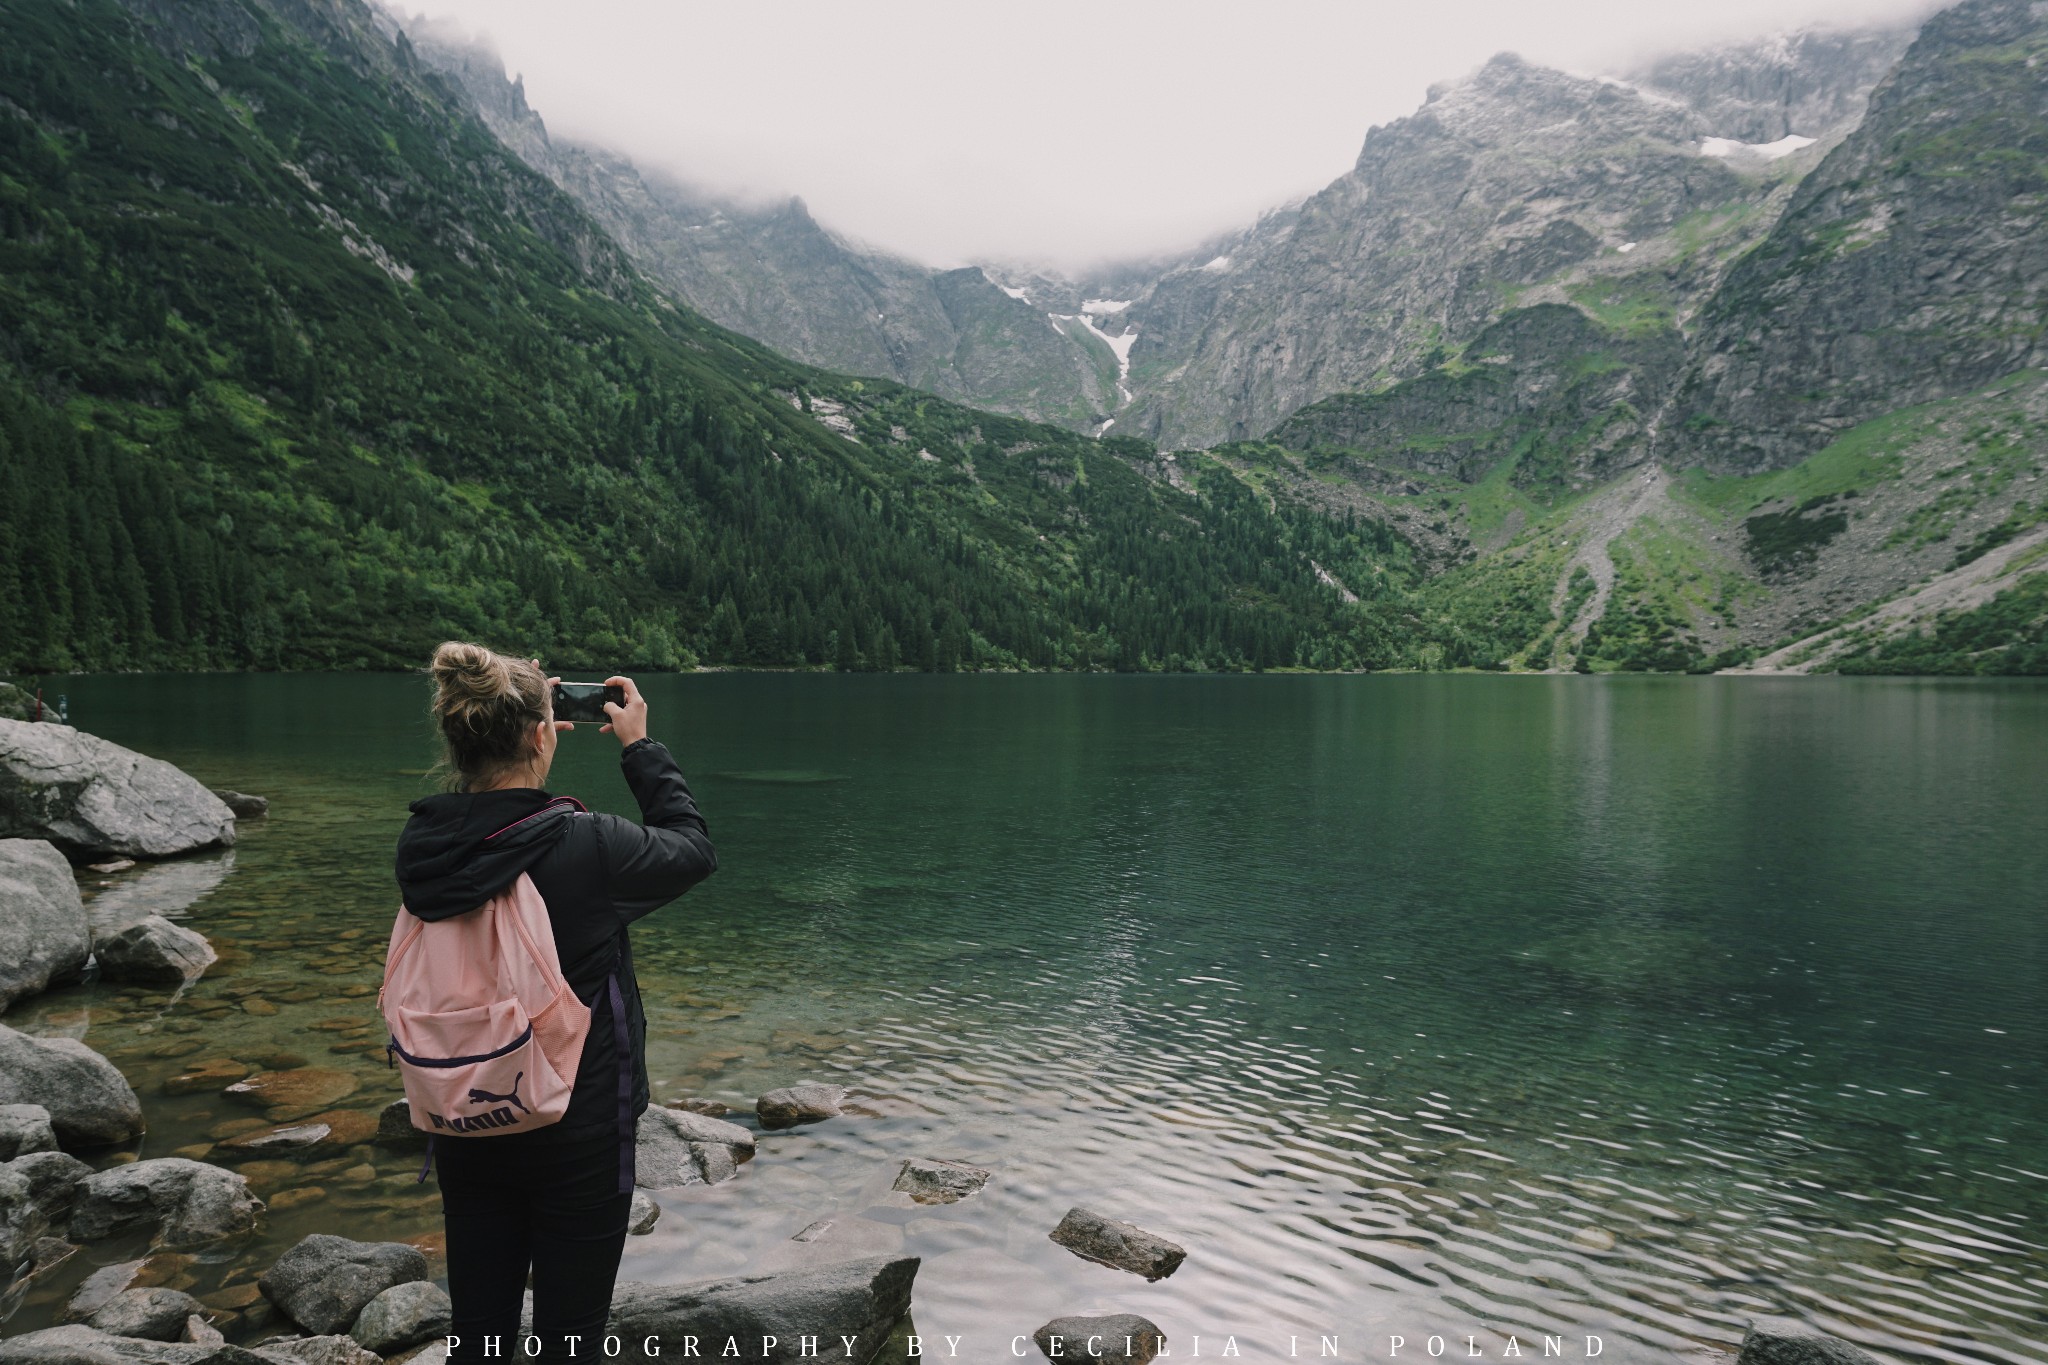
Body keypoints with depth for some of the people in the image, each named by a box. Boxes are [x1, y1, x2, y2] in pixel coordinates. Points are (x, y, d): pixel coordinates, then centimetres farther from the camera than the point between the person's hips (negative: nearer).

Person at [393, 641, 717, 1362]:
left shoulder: (421, 845, -10)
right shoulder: (585, 845, -25)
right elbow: (694, 849, -6)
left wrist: (508, 734, 10)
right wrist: (639, 746, 2)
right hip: (578, 1135, -5)